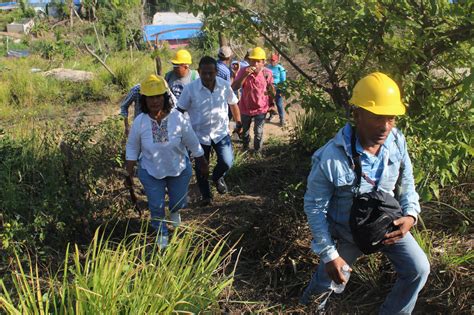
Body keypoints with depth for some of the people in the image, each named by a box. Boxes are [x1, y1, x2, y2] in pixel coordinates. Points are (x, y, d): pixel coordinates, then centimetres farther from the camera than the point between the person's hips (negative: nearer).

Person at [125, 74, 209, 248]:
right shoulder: (139, 122, -17)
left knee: (179, 201, 17)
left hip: (179, 170, 0)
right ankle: (161, 233, 37)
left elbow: (193, 144, -8)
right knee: (156, 206, 8)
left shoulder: (178, 118, -20)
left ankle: (175, 211, 57)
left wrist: (203, 164, 2)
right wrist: (130, 173, -2)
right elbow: (132, 148, -4)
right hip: (150, 172, 0)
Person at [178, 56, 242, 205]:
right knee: (201, 167, 11)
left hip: (221, 132, 1)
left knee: (227, 162, -9)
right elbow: (180, 110, -8)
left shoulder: (225, 85, -11)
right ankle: (206, 195, 36)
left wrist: (238, 122, 13)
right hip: (199, 134, -1)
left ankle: (217, 177, 28)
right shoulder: (190, 89, -18)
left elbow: (233, 104, 6)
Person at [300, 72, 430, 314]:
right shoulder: (330, 158, -33)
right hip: (347, 231, -3)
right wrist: (329, 254, -18)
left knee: (418, 270, -1)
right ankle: (315, 294, 56)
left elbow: (406, 182, 1)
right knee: (330, 277, 16)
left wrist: (411, 214, -17)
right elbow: (314, 207, -20)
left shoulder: (397, 141, -18)